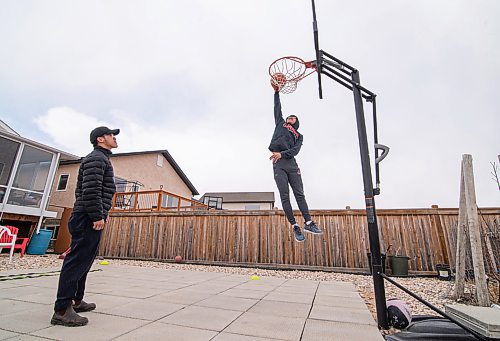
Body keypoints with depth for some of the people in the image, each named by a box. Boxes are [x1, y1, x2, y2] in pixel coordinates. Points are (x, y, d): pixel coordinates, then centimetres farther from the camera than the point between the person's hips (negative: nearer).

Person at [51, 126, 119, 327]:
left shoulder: (102, 159, 23)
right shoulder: (96, 158, -9)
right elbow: (91, 189, -20)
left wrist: (103, 213, 22)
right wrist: (97, 216, -20)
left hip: (91, 218, 11)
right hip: (88, 219, -11)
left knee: (84, 261, 15)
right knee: (77, 261, -7)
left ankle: (76, 301, 25)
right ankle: (62, 310, -1)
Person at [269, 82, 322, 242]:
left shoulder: (299, 136, 20)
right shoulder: (280, 124, 26)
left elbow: (295, 150, 2)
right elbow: (277, 108, 23)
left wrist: (282, 154, -14)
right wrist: (276, 92, 20)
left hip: (291, 163, 1)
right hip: (278, 164, 0)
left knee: (300, 194, -4)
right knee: (285, 197, -5)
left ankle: (308, 223, -1)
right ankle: (295, 227, -2)